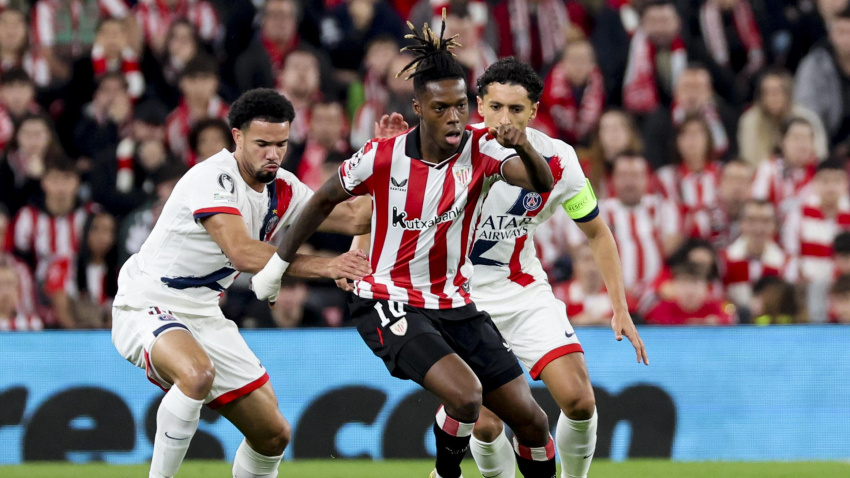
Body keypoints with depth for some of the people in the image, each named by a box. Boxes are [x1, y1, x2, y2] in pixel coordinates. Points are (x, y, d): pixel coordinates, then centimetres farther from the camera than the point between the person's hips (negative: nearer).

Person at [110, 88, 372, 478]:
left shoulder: (281, 189, 5)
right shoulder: (214, 178, -21)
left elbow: (351, 217, 10)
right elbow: (242, 253, -34)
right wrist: (325, 266, -40)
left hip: (202, 314, 8)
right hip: (147, 306, -8)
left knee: (273, 434, 4)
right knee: (198, 373, -40)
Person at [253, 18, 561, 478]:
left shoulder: (480, 148, -11)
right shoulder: (382, 157, -14)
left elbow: (542, 182, -28)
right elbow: (324, 199, 4)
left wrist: (524, 149, -50)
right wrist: (278, 263, 11)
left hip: (455, 305, 4)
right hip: (390, 301, -4)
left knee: (530, 419, 1)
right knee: (465, 395, -28)